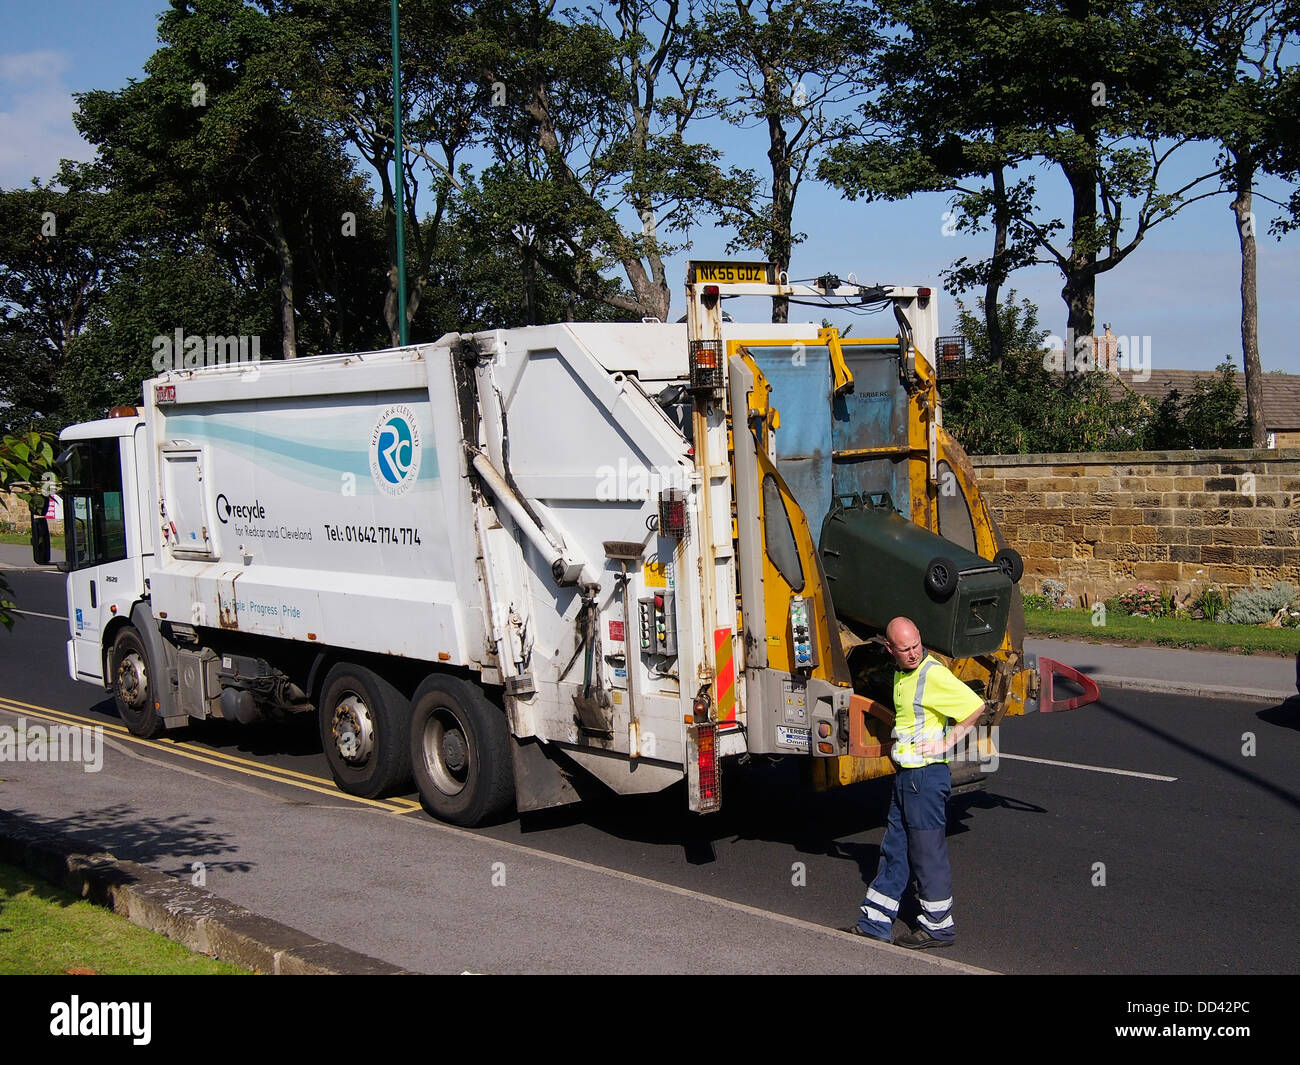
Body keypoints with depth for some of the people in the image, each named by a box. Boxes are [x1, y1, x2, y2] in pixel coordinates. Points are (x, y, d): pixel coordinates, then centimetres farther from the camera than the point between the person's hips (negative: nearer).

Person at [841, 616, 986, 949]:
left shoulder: (933, 674, -17)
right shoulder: (902, 673, 11)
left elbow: (976, 706, -19)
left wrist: (947, 742, -15)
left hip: (927, 774, -9)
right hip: (906, 773, 9)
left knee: (928, 852, 1)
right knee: (894, 849, 14)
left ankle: (938, 927, 13)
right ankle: (875, 923, 21)